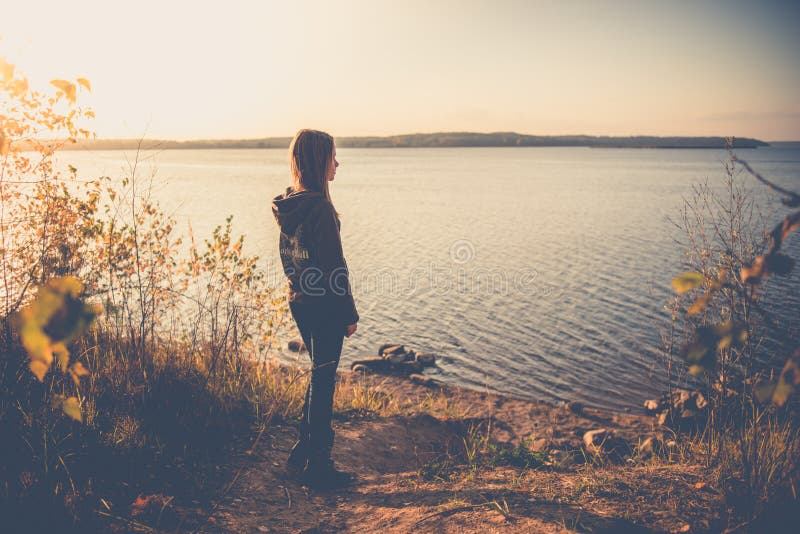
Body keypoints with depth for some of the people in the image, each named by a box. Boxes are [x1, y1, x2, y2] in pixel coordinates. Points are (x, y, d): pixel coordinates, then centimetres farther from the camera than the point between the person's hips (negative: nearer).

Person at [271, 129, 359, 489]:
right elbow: (334, 266, -18)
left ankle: (302, 453, 32)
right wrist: (350, 314, -12)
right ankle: (317, 466, 15)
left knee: (319, 376, 21)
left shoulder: (287, 205, 7)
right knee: (322, 381, 2)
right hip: (324, 306, -9)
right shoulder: (319, 207, -20)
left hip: (300, 302, 9)